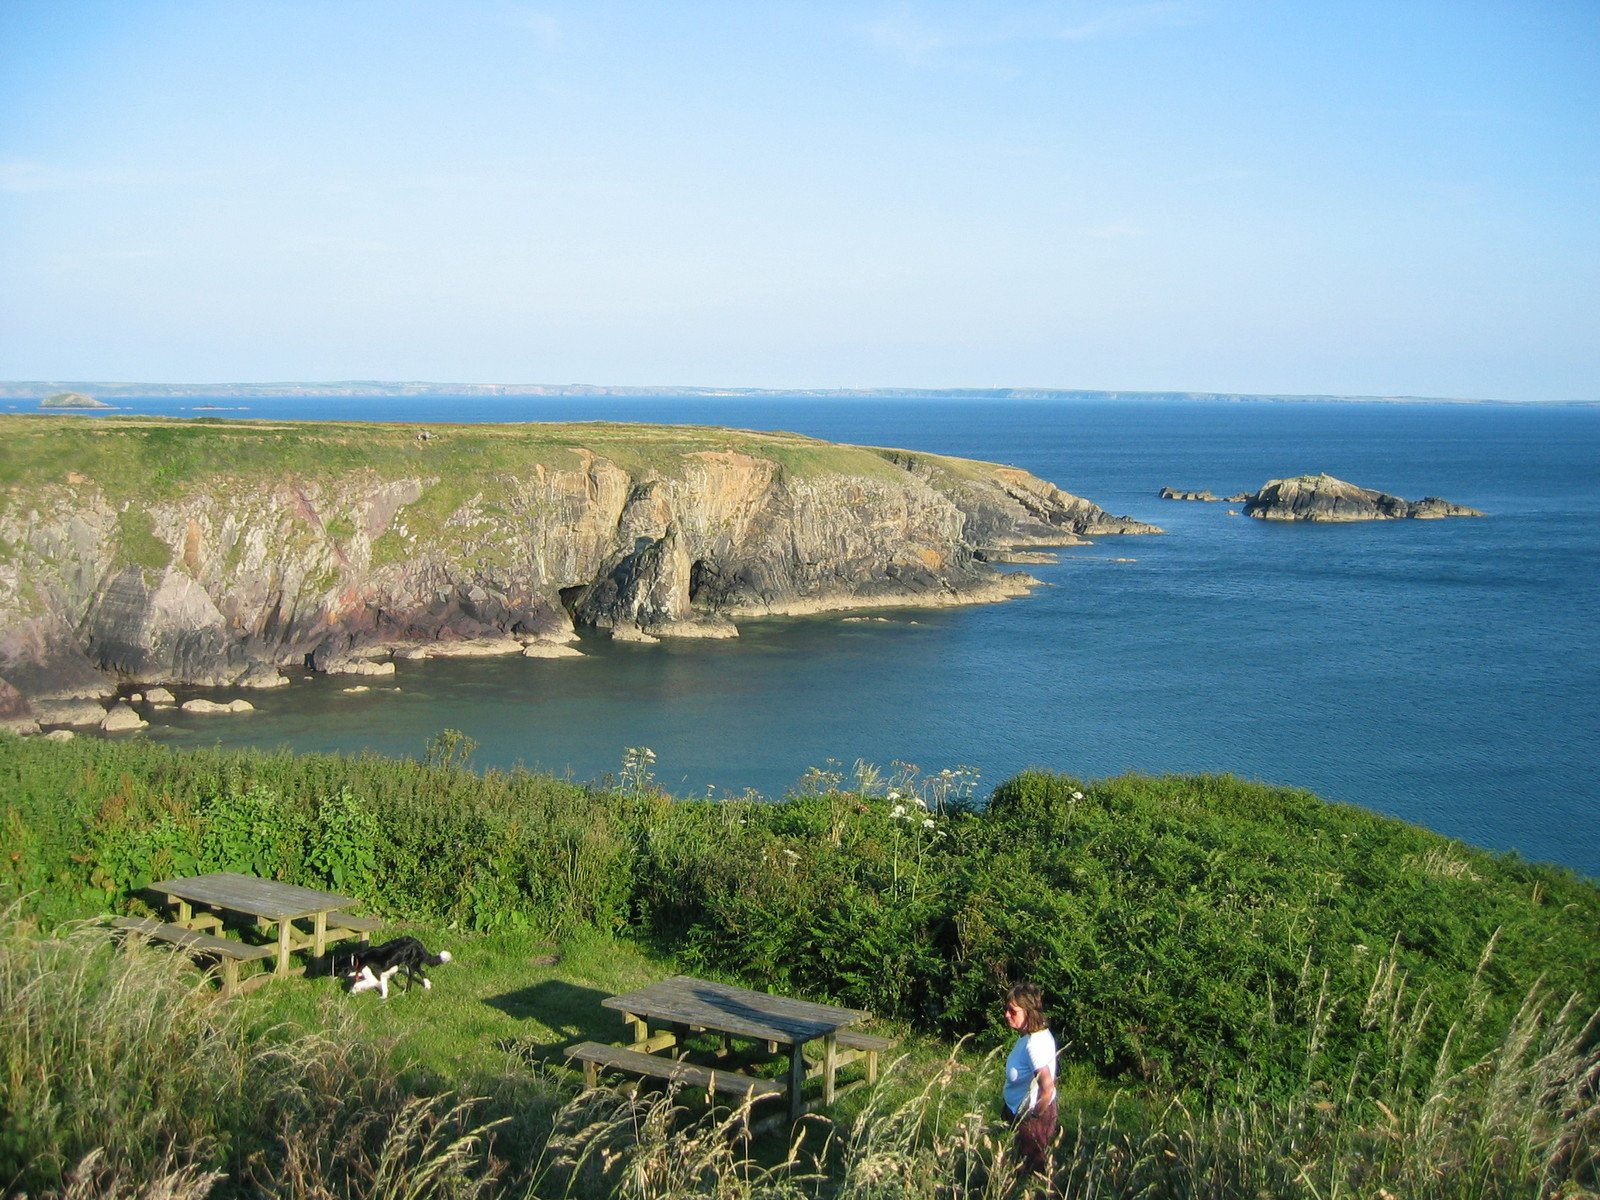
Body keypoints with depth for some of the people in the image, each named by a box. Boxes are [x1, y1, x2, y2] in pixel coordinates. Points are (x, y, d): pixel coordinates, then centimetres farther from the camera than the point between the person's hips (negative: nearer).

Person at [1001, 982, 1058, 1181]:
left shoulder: (1035, 1043, -30)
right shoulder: (1036, 1034, -1)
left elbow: (1047, 1088, -36)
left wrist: (1036, 1116, -21)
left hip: (1031, 1118, -9)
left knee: (1033, 1167, 9)